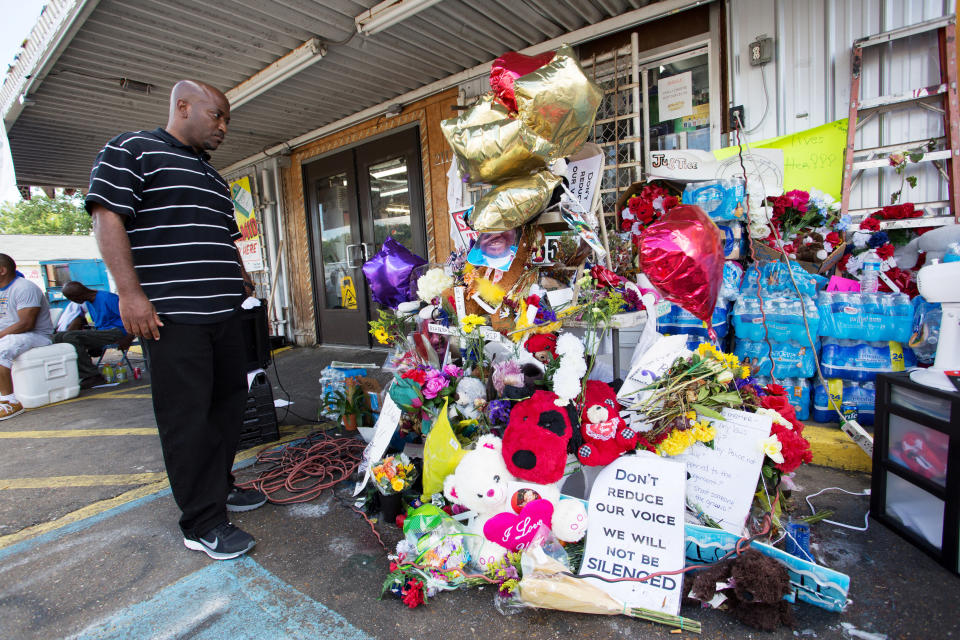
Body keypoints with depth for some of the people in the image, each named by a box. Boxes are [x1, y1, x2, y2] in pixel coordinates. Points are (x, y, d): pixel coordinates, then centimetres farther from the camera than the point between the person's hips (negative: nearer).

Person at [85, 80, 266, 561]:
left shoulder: (213, 176, 24)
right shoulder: (133, 149, 0)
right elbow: (107, 218, -10)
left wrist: (241, 275, 19)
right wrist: (130, 291, -18)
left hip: (222, 312, 9)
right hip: (172, 314, -8)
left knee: (229, 399, 14)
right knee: (188, 417, -4)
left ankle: (219, 486, 31)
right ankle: (203, 524, 7)